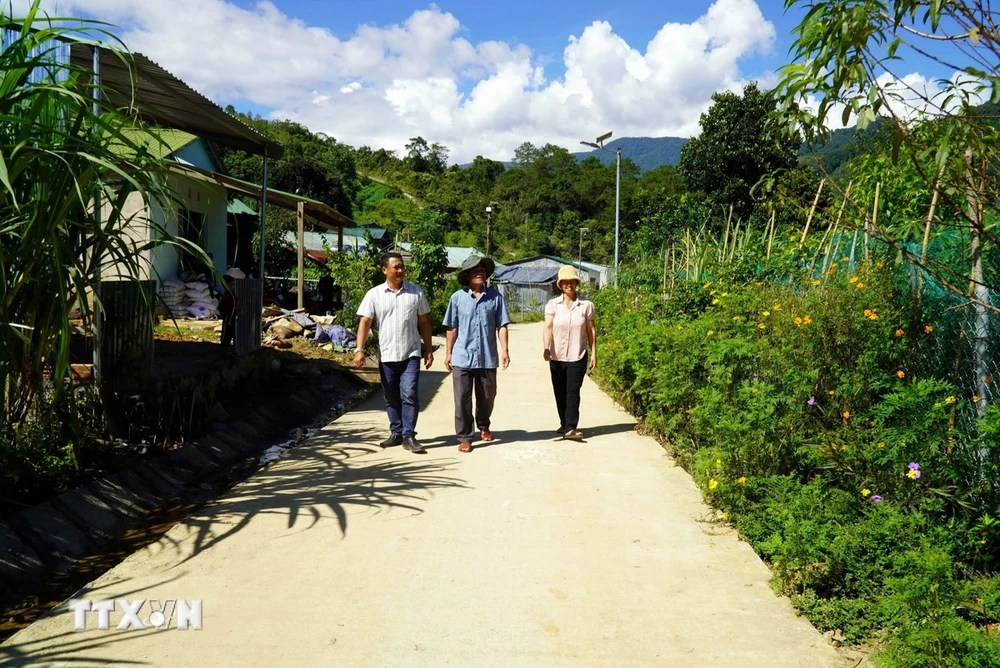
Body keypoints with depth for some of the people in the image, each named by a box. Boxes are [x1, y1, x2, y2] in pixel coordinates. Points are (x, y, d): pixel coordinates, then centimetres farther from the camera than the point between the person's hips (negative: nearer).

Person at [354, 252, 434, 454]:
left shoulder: (416, 292, 3)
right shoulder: (374, 294, 0)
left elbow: (424, 322, 8)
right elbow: (365, 323, -3)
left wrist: (428, 349, 8)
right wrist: (359, 349, -14)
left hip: (411, 354, -1)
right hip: (386, 356, 1)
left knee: (409, 394, -10)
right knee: (391, 398, 11)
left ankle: (409, 436, -3)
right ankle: (396, 432, 25)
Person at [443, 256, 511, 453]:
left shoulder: (495, 296, -1)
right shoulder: (457, 298, -1)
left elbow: (501, 325, 0)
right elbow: (451, 328, 4)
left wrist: (504, 351, -6)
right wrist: (448, 353, 5)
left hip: (488, 357, 1)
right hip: (462, 357, -1)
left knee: (487, 396, 16)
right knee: (462, 399, 0)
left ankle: (483, 427, 40)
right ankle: (465, 438, 9)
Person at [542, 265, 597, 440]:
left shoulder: (586, 305, 0)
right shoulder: (553, 305, -1)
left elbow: (591, 330, 5)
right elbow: (548, 327, -10)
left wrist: (593, 353, 1)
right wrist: (546, 348, -25)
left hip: (577, 357, -2)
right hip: (557, 357, 2)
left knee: (573, 392, -9)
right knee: (560, 393, 10)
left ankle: (570, 428, -13)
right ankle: (564, 424, 24)